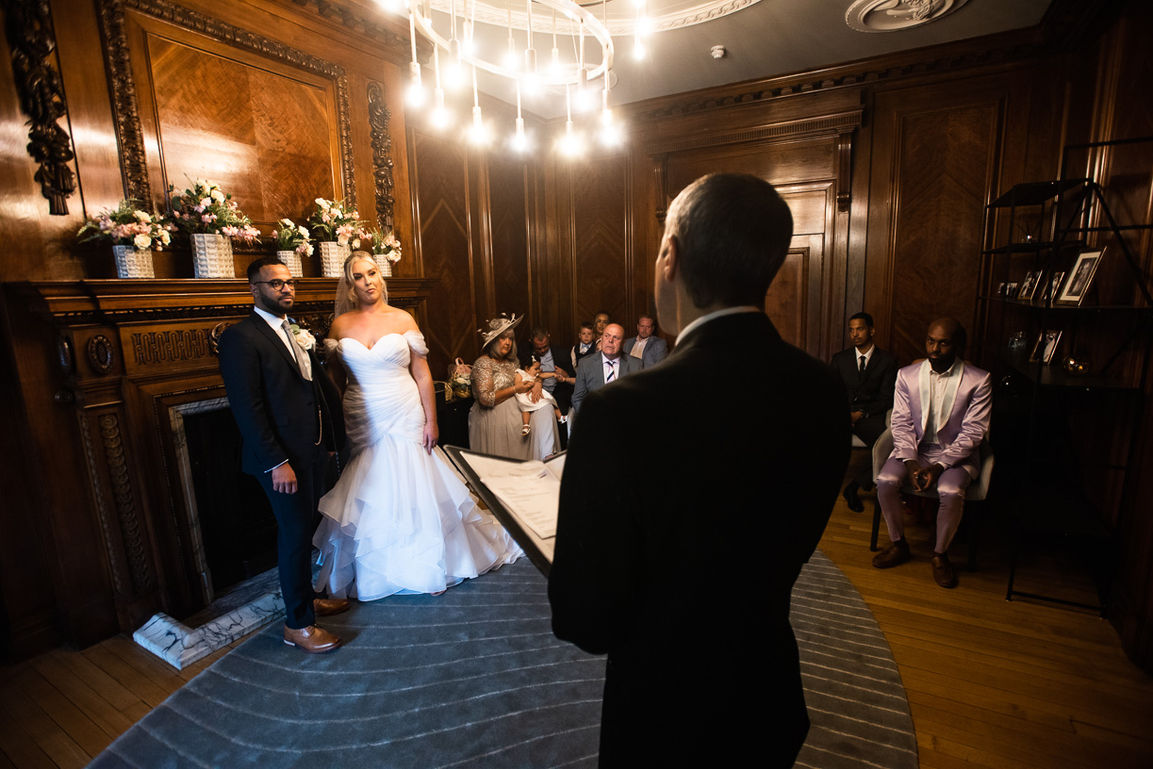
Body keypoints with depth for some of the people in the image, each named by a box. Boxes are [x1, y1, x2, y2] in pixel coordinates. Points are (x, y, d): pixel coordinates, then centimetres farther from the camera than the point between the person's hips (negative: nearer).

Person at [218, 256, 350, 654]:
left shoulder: (298, 333, 13)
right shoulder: (241, 337, -12)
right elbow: (246, 407, -18)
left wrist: (332, 437, 10)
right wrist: (276, 463, -20)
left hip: (313, 450, 8)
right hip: (283, 457, -8)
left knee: (303, 529, 20)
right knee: (295, 535, 2)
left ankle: (305, 596, 38)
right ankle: (298, 624, 19)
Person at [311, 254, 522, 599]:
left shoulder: (403, 319, -1)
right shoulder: (340, 325, 3)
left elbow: (422, 375, -1)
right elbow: (334, 379, 8)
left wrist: (431, 422, -4)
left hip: (405, 418, -1)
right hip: (362, 423, 1)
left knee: (413, 490, 7)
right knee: (368, 496, 8)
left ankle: (427, 566, 26)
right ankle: (374, 572, 29)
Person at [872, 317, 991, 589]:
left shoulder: (979, 380, -6)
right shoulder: (907, 375, 0)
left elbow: (973, 431, -9)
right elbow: (901, 423, -2)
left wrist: (939, 466, -20)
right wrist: (911, 462, -16)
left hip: (956, 453, -2)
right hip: (914, 449, 2)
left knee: (951, 492, -31)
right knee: (885, 481, -25)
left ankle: (939, 553, -2)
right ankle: (898, 544, 1)